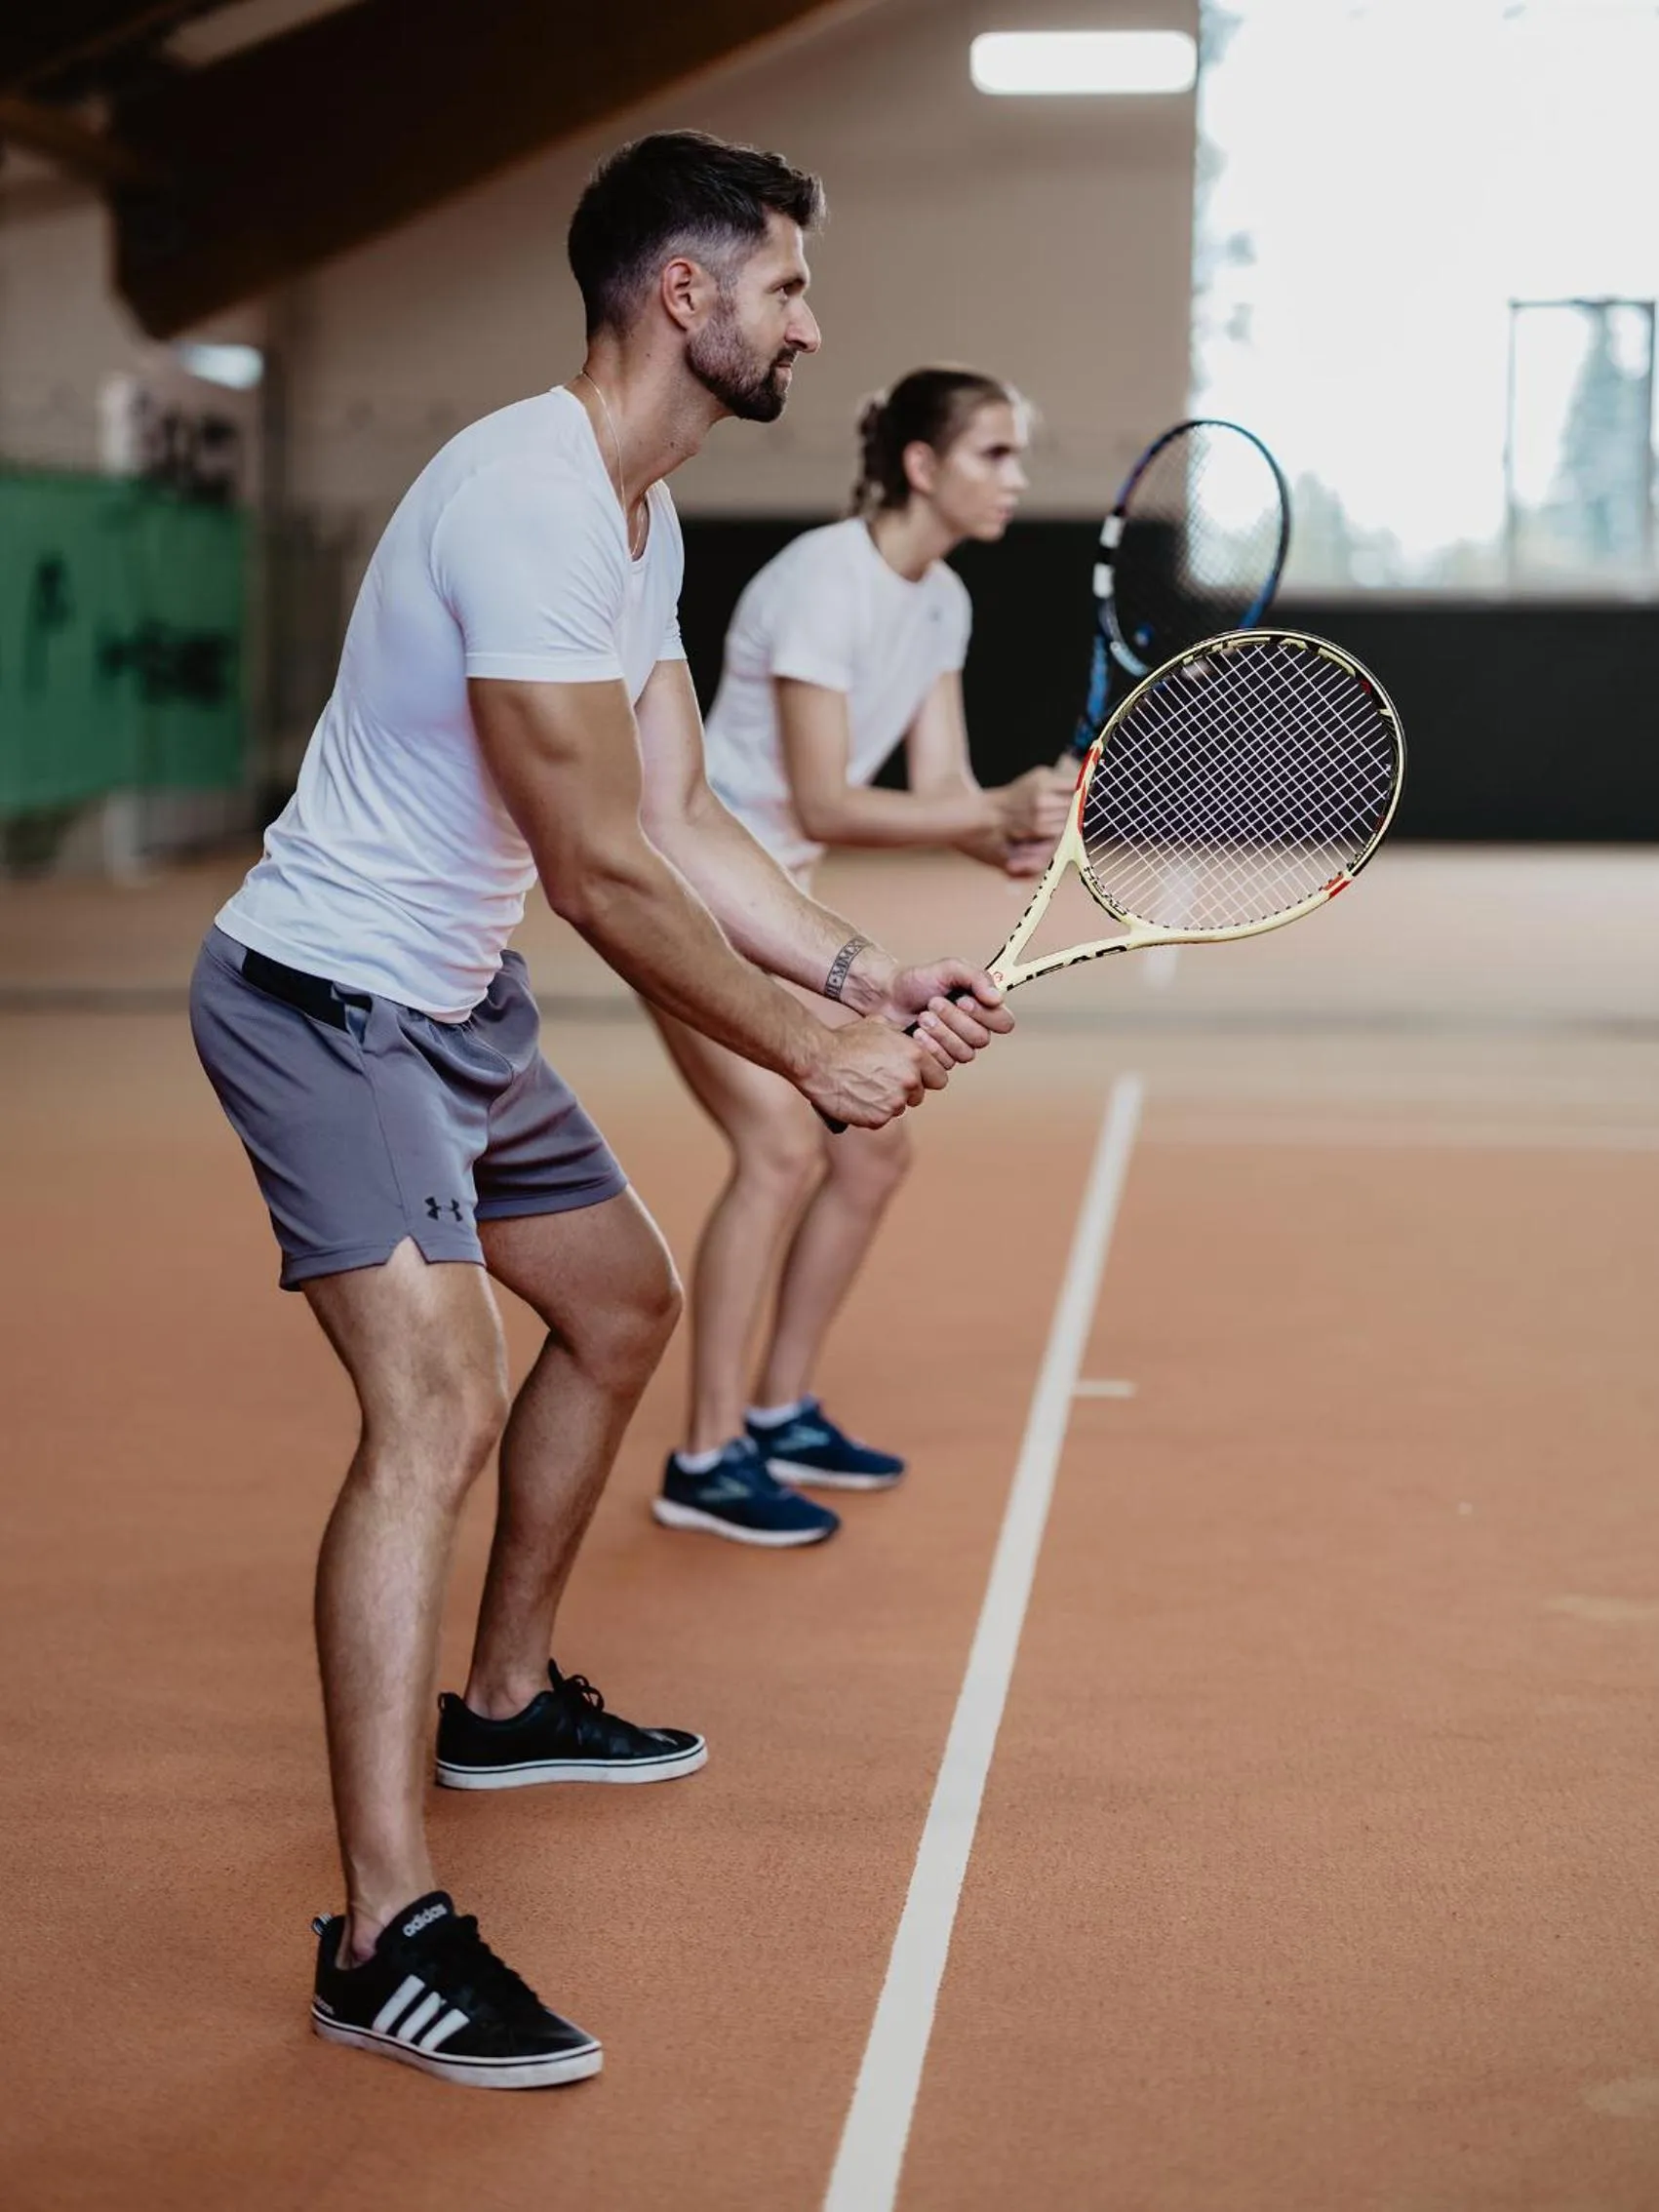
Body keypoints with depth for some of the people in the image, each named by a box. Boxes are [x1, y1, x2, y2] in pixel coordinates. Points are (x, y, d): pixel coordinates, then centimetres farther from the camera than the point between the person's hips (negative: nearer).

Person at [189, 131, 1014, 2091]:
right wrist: (812, 1056, -17)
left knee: (622, 1305, 22)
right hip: (324, 996, -11)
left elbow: (681, 824, 9)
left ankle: (506, 1700, 41)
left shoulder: (642, 522, 9)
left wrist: (872, 975, -2)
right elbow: (603, 876, -26)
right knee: (438, 1411, -22)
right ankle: (385, 1937, -20)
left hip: (454, 1007, 11)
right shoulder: (526, 500, -25)